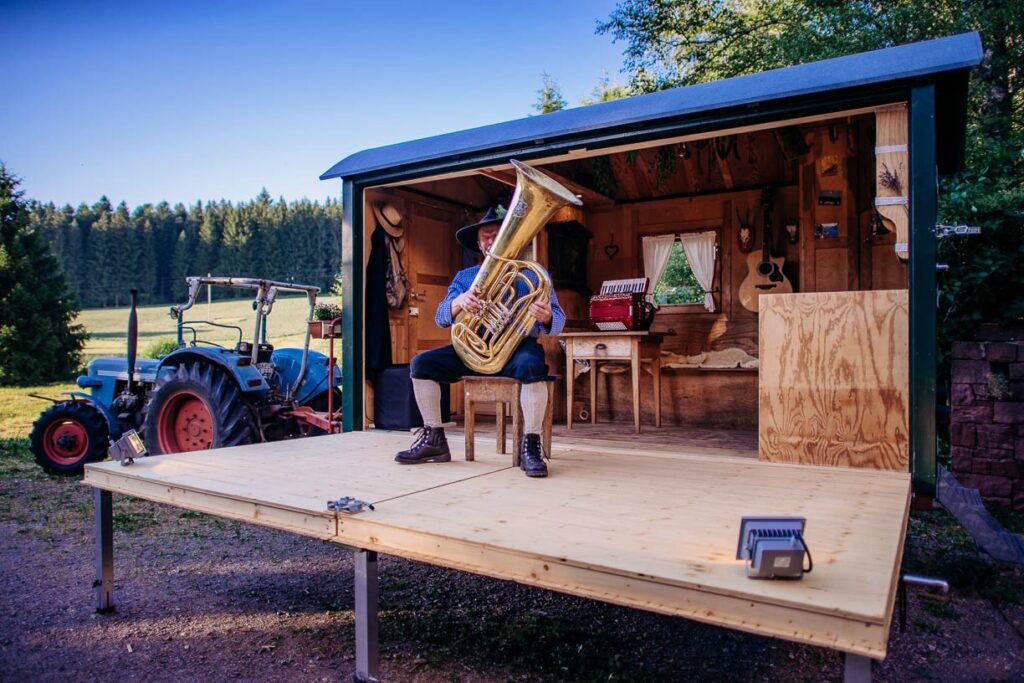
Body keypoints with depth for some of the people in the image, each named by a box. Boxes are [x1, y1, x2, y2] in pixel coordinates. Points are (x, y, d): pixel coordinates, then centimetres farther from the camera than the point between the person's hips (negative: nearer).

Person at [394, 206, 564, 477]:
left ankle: (531, 446, -28)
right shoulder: (465, 276, 14)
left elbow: (558, 322, -4)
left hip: (518, 345, -3)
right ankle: (434, 440, -7)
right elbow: (441, 317, 2)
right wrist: (459, 302, -22)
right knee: (422, 363, -15)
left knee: (531, 366, -38)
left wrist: (547, 317, -31)